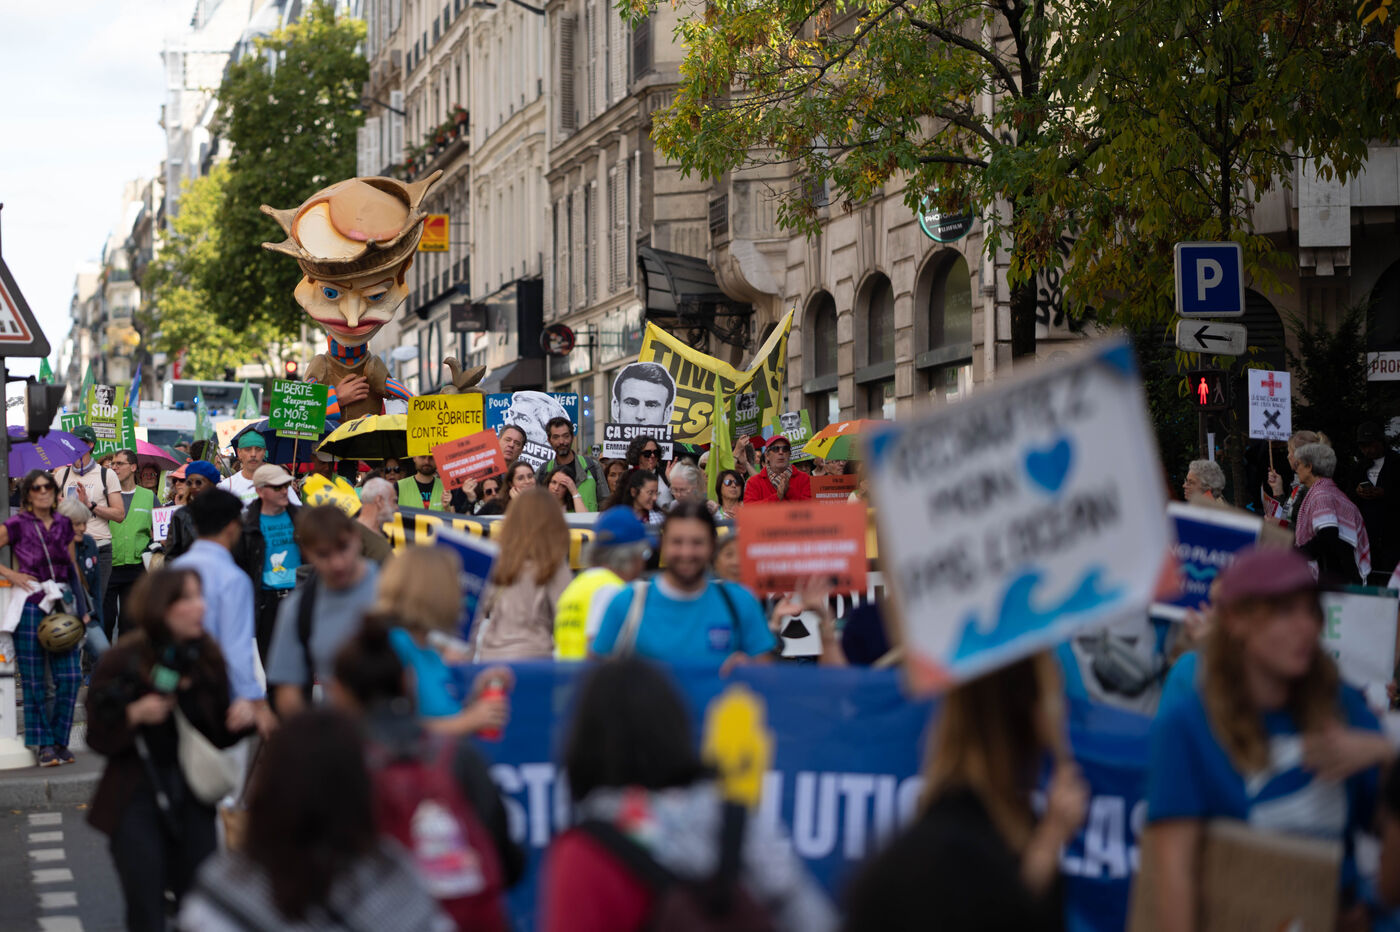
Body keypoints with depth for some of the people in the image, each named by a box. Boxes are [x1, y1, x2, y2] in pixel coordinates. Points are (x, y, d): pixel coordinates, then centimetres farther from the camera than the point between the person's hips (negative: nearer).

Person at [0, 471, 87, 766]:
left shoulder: (63, 524, 10)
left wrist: (80, 606, 13)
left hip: (60, 609, 4)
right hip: (30, 607, -4)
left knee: (70, 676, -2)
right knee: (34, 681, 0)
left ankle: (60, 741, 10)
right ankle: (45, 745, 7)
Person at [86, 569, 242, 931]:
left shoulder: (207, 658, 2)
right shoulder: (122, 662, -8)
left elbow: (220, 735, 6)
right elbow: (98, 738, -5)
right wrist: (135, 714, -22)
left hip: (192, 796, 3)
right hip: (136, 801, -3)